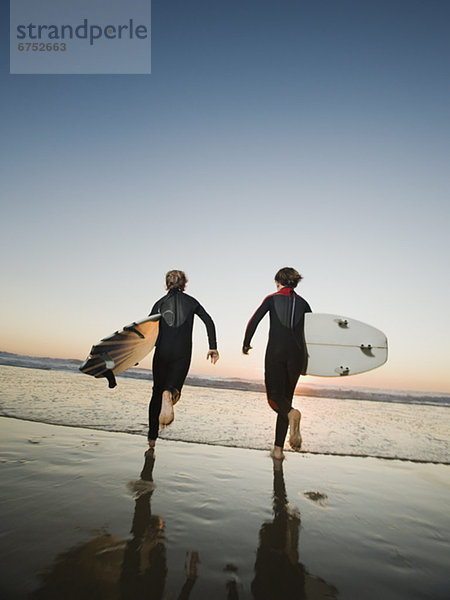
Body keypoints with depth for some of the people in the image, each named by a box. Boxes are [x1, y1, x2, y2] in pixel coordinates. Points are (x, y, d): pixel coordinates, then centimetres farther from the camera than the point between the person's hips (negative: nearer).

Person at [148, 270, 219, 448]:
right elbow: (209, 322, -2)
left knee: (157, 392, 13)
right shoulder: (191, 301, 8)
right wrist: (213, 347, -1)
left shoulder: (160, 303, 8)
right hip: (182, 353, -1)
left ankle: (152, 437, 15)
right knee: (174, 386, 0)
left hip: (162, 352, 1)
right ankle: (170, 394, -40)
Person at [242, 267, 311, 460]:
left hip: (275, 352, -3)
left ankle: (291, 414, -35)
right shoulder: (303, 303, 14)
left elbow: (253, 321, -2)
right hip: (297, 353, 3)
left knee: (275, 396, 0)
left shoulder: (272, 299, 6)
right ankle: (278, 449, 11)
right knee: (287, 397, 11)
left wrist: (246, 343, 11)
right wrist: (306, 358, 16)